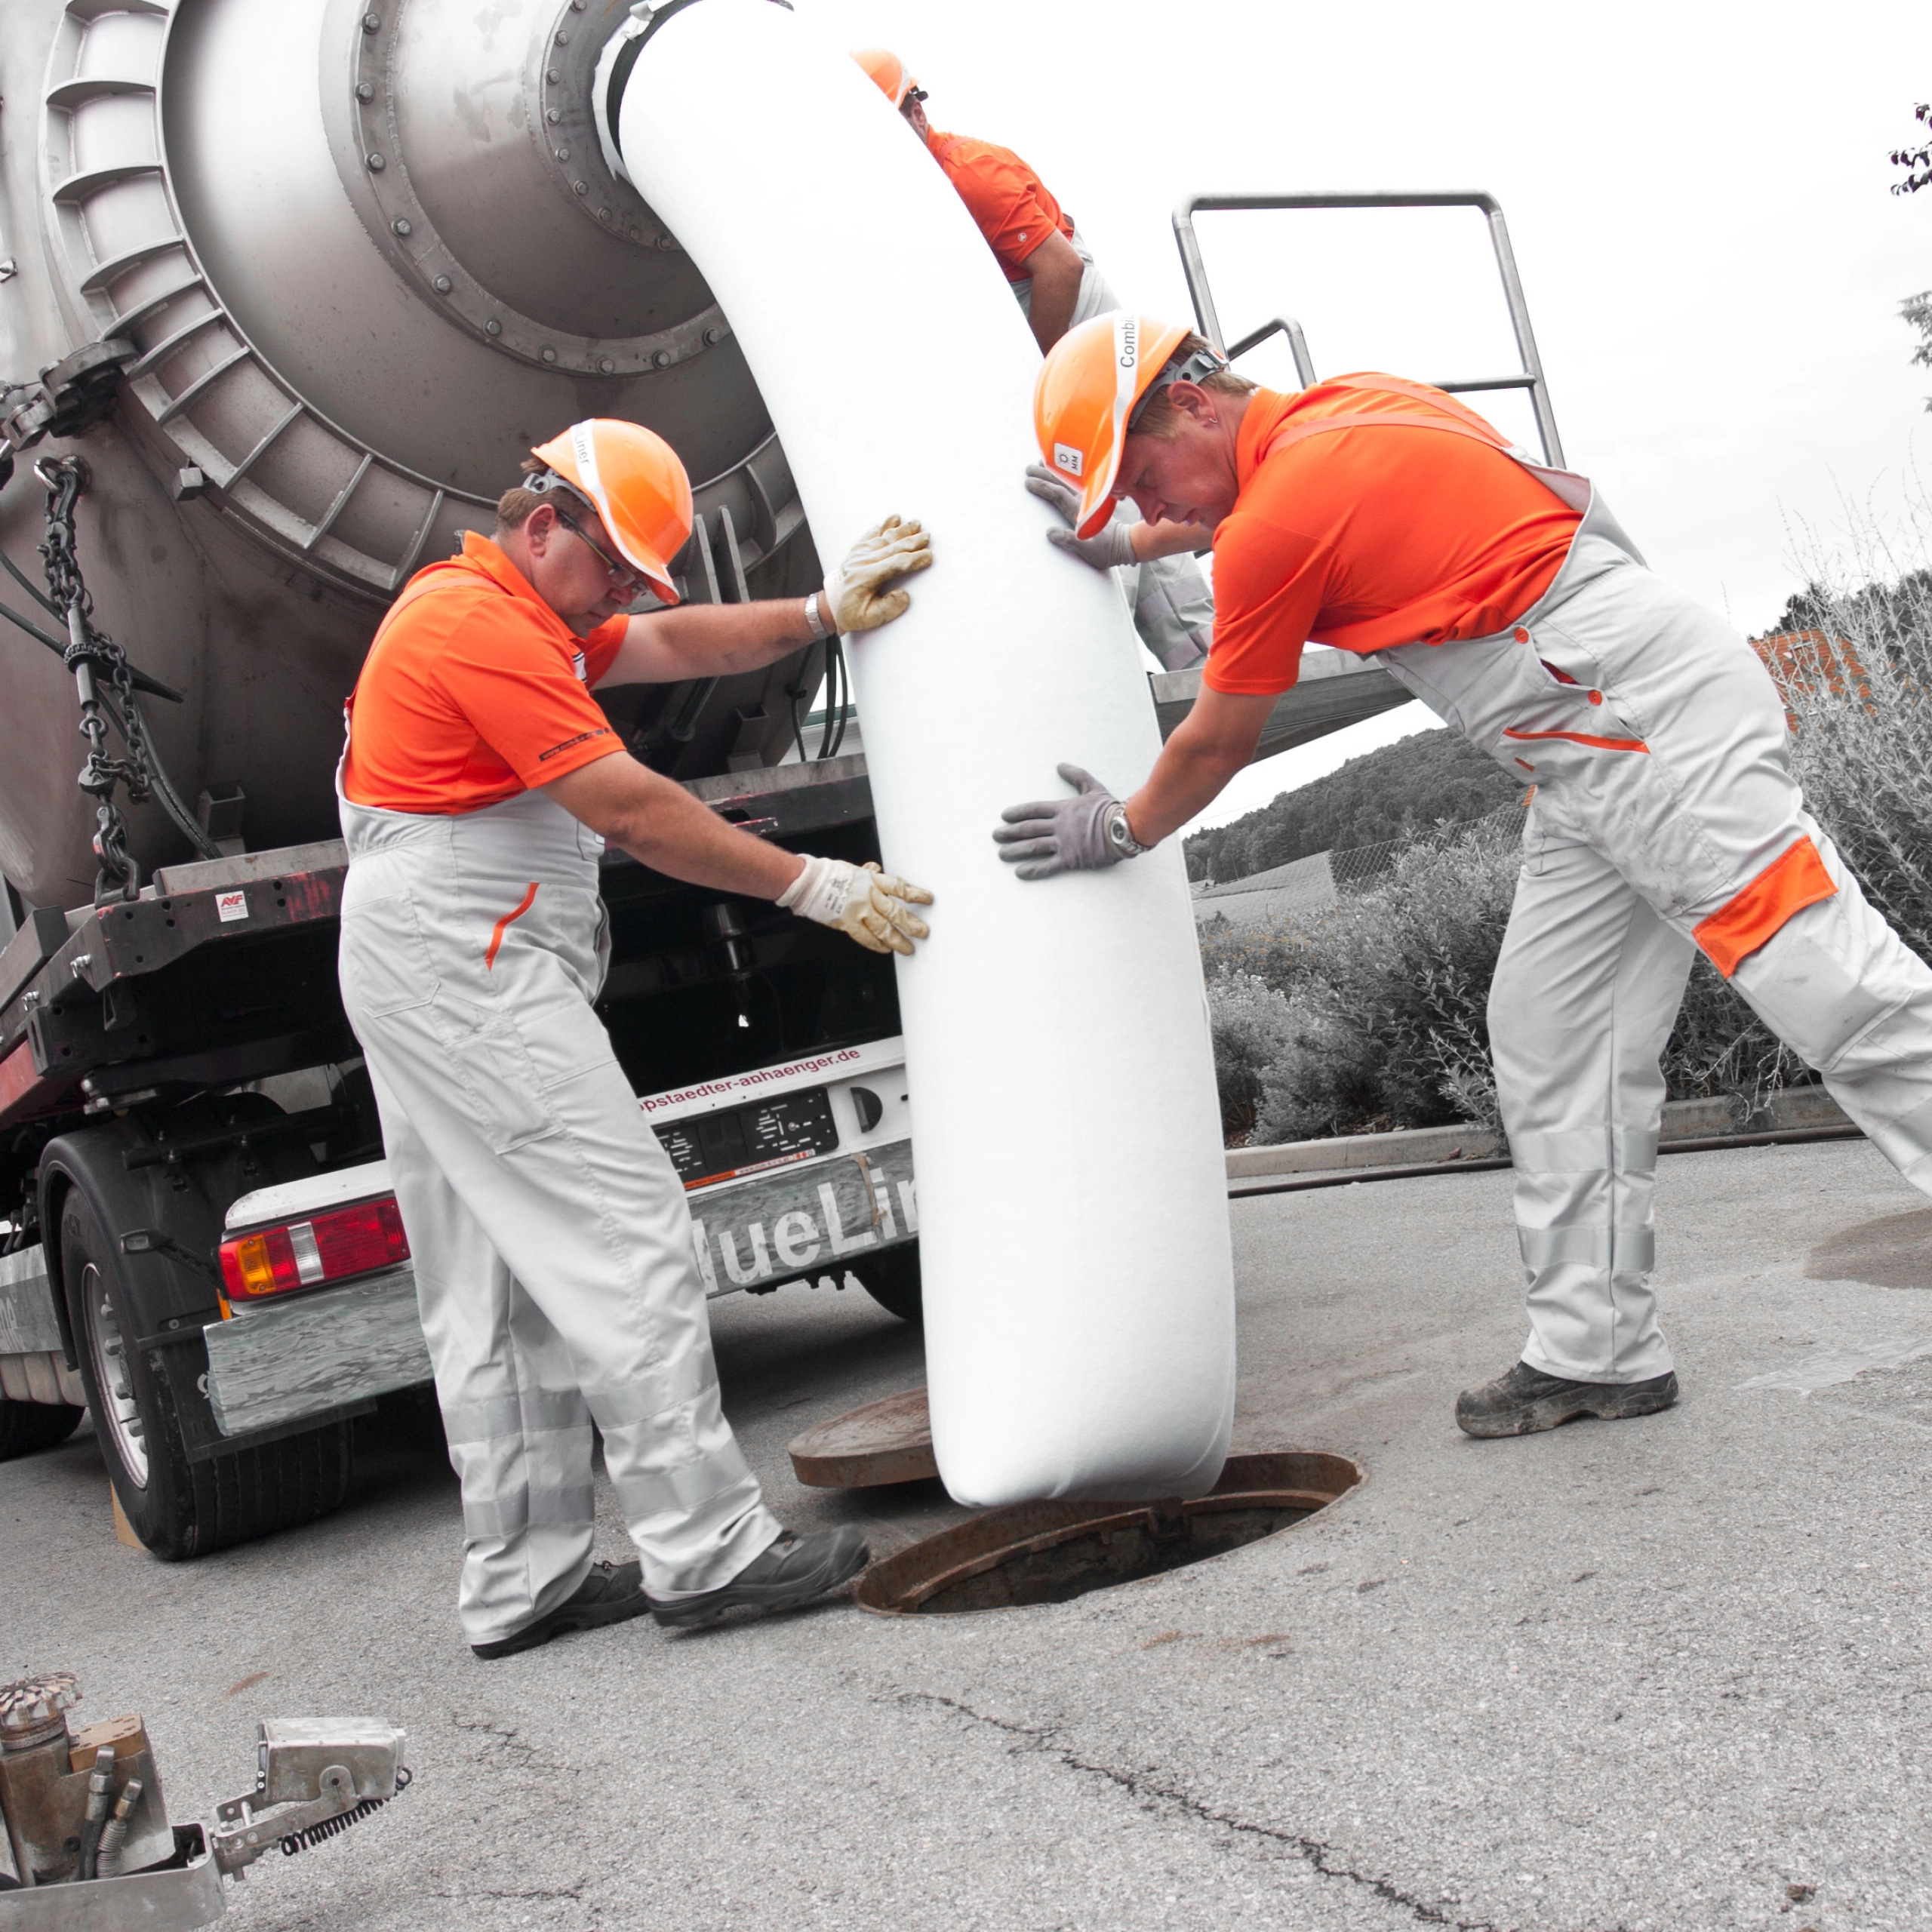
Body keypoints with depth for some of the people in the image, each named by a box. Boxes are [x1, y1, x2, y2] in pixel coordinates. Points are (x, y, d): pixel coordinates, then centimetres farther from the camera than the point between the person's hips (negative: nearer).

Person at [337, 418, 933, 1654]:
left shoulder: (513, 616, 22)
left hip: (438, 980, 11)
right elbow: (628, 809, -17)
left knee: (497, 1291, 10)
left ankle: (524, 1584, 15)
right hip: (467, 964, -11)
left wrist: (821, 613, -1)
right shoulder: (480, 624, -12)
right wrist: (815, 887, -13)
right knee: (626, 1237, -12)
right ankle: (705, 1547, -10)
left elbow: (677, 644, 14)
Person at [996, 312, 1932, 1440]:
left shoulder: (1275, 520, -13)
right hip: (1595, 762, 10)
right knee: (1554, 1040, 8)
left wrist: (1122, 831, 20)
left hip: (1652, 716, -10)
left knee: (1839, 993, -14)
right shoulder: (1355, 407, 13)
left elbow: (1218, 747, -1)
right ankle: (1598, 1352, 12)